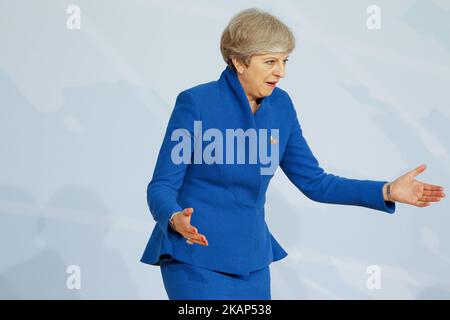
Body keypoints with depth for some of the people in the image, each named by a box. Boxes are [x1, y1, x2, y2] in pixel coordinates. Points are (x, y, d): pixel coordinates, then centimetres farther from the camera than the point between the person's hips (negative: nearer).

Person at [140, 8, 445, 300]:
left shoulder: (280, 106, 2)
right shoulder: (195, 102, -15)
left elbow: (314, 182, 7)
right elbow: (161, 187, -14)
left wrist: (387, 191, -3)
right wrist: (176, 221, -37)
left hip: (252, 261, 6)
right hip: (196, 259, -6)